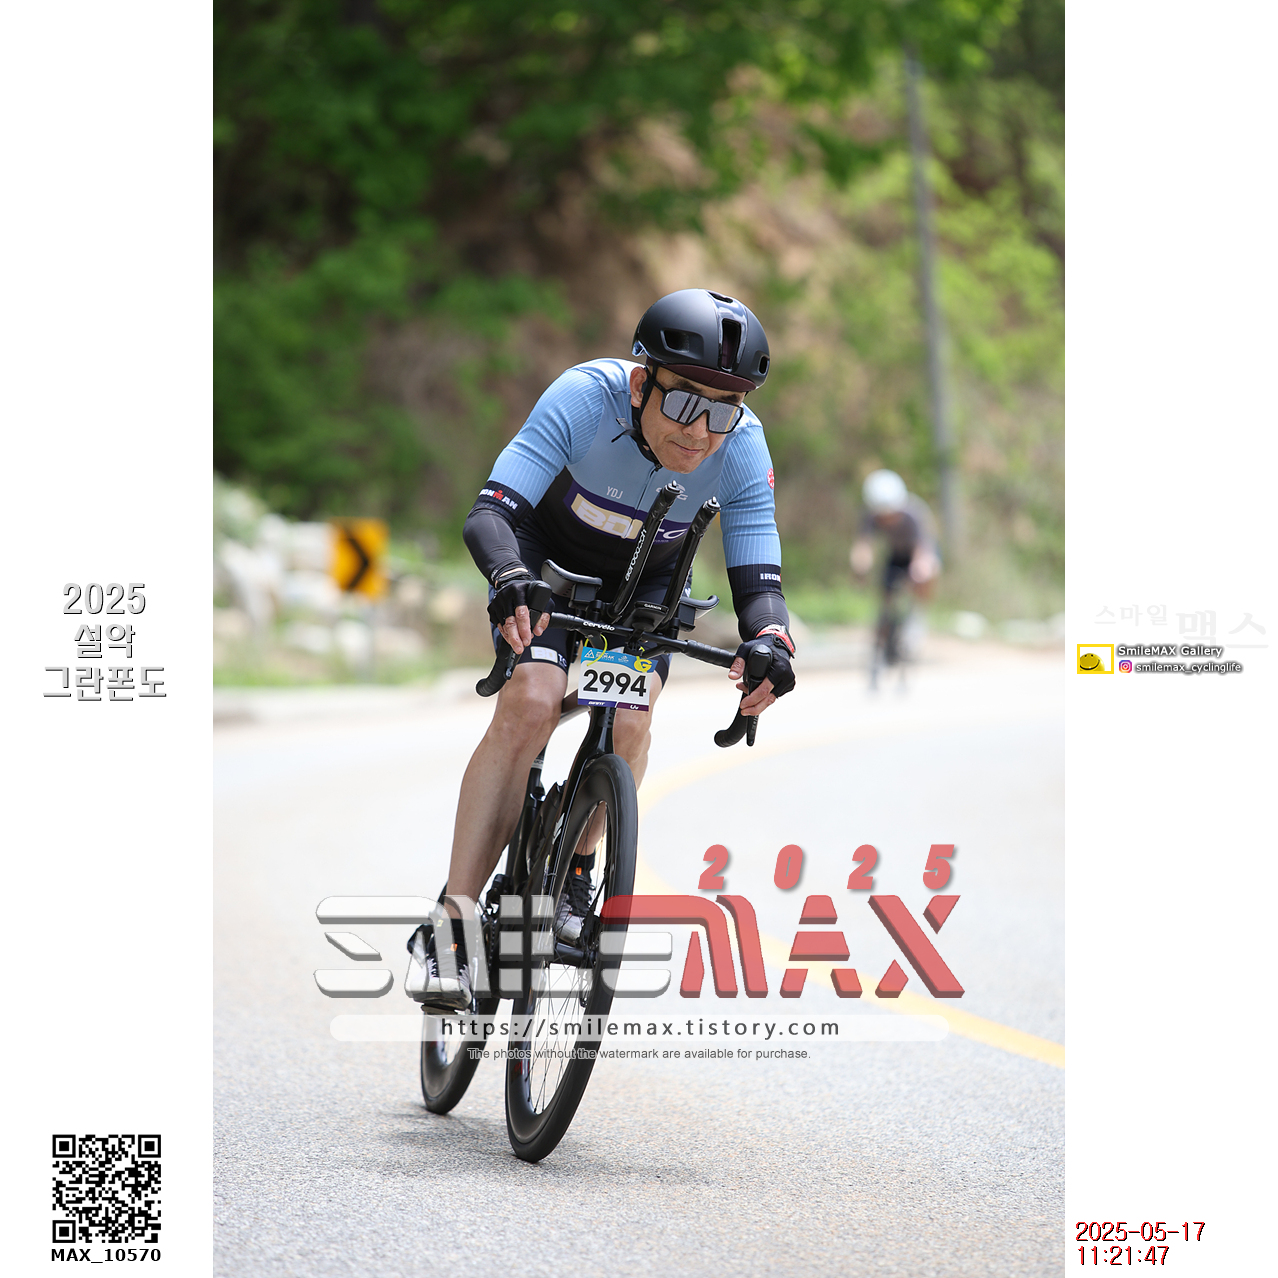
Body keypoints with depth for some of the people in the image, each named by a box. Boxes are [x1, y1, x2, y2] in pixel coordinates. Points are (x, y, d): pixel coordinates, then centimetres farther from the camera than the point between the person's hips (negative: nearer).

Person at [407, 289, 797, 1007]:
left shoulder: (742, 448, -29)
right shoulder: (587, 397, -35)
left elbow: (758, 579, -28)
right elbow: (489, 514, -39)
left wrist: (770, 641, -50)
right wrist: (509, 578, -60)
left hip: (646, 581, 2)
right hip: (549, 559, -2)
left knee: (630, 719, -21)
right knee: (532, 704, -25)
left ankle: (571, 872, 7)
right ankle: (451, 922, -22)